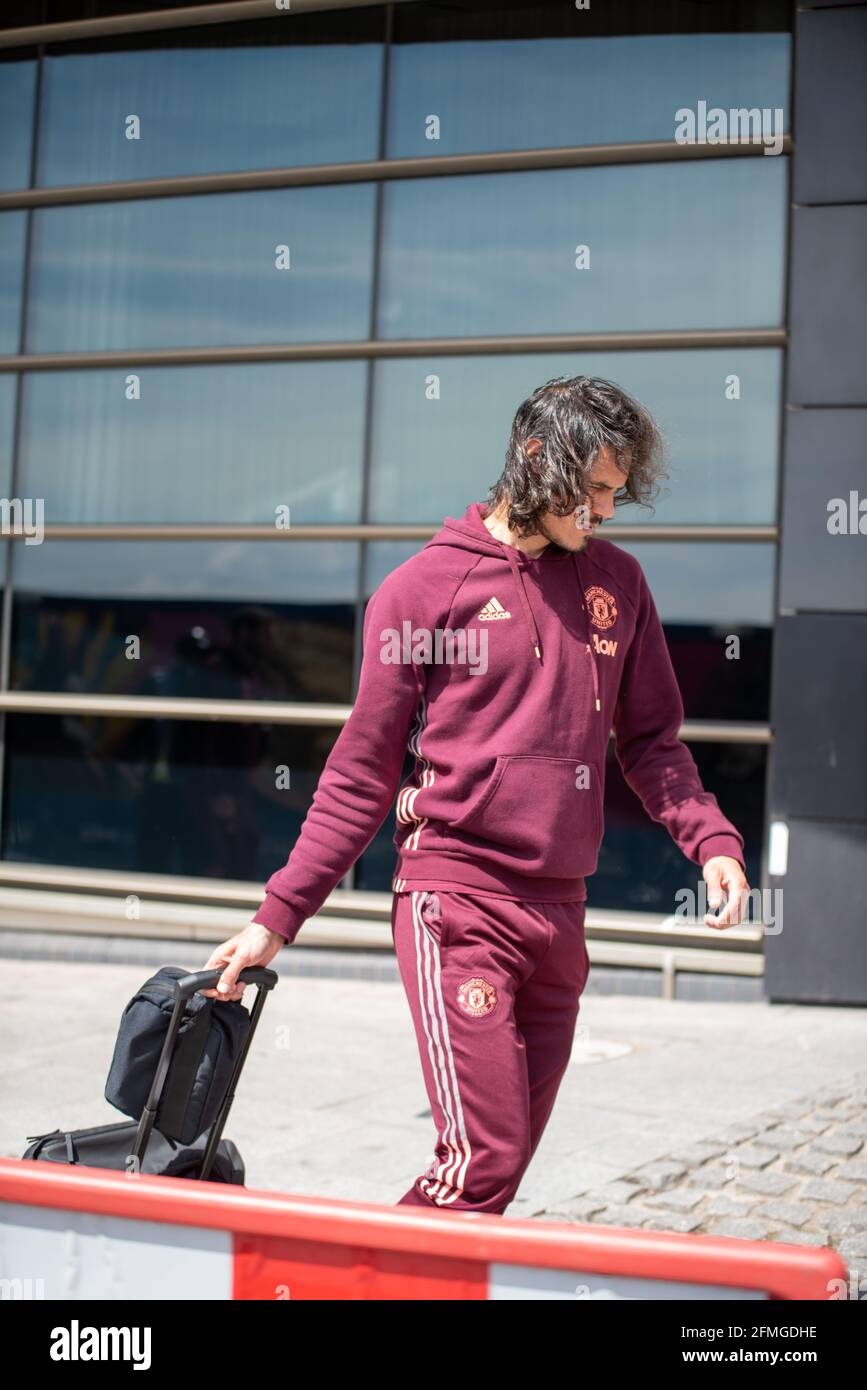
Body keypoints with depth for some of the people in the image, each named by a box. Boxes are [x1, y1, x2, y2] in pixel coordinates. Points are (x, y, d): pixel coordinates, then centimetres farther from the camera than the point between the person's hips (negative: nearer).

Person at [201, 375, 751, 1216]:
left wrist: (710, 840, -1)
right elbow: (362, 771, 1)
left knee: (508, 1159, 8)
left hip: (559, 909, 5)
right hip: (456, 901, -5)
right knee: (482, 1160, -13)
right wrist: (279, 914, -4)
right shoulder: (425, 587, -2)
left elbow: (649, 738, 17)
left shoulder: (615, 581, 12)